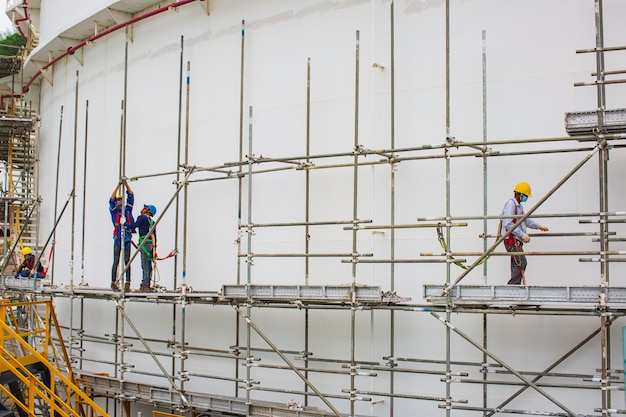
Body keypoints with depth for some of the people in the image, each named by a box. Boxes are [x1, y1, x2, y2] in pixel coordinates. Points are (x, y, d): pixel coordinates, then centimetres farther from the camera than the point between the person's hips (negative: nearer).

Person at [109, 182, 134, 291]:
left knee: (127, 261, 1)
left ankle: (127, 283, 1)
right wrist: (118, 186, -10)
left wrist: (126, 185, 2)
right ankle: (113, 283, 1)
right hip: (117, 239, -2)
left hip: (127, 239, 2)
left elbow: (131, 196, 11)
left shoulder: (128, 209, 14)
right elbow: (111, 199, -6)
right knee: (116, 262, -2)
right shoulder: (114, 210, 8)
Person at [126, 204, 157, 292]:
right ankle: (147, 285, 9)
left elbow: (134, 225, -12)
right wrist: (154, 248, 22)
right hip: (151, 244, 8)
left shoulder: (142, 217, -2)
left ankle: (145, 285, -12)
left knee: (145, 265, -9)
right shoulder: (151, 221, 20)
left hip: (145, 243, -8)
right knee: (148, 265, 8)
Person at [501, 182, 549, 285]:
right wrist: (522, 234, -23)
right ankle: (512, 285, -18)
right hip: (512, 240, -10)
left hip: (517, 241, 10)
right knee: (521, 263, -17)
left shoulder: (519, 206, 22)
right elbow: (507, 224, -21)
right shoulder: (510, 204, -11)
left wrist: (539, 226, 44)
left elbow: (525, 221, 39)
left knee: (516, 265, 6)